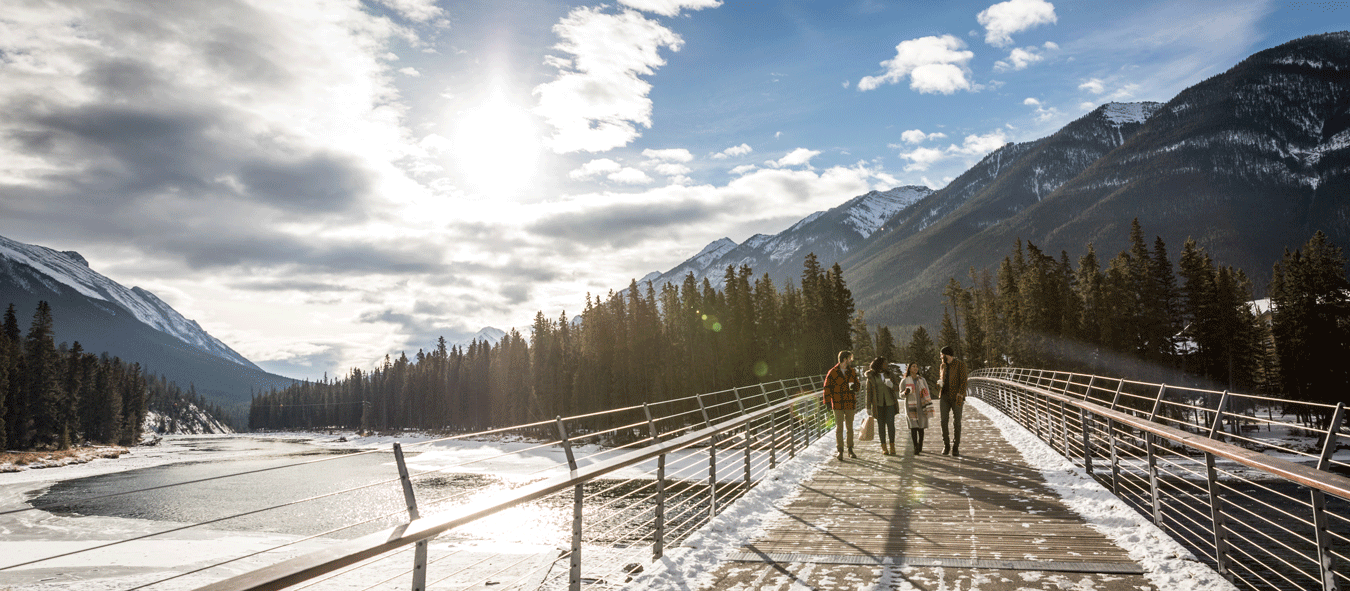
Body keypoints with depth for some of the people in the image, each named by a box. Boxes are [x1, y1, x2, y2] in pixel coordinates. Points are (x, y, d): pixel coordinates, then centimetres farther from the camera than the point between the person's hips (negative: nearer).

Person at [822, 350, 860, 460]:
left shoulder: (852, 372, 8)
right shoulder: (833, 372, -3)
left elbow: (857, 385, 16)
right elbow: (827, 387, -1)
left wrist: (854, 387, -8)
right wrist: (827, 401, -7)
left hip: (850, 404, 3)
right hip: (838, 404, -3)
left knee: (850, 427, 9)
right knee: (839, 428, -2)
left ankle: (850, 450, 19)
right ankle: (840, 451, 4)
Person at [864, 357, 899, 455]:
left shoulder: (889, 374, 8)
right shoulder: (871, 377, 1)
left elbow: (896, 388, 7)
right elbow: (869, 392, 3)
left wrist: (891, 385, -17)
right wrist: (868, 407, 0)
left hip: (889, 402, 1)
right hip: (878, 404, -1)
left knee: (890, 424, -7)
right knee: (881, 425, 1)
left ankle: (892, 446, 3)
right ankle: (884, 447, 8)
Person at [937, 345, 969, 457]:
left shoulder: (960, 364, -5)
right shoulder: (943, 366, 13)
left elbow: (963, 381, -11)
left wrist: (960, 395, -22)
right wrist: (940, 383, 0)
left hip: (956, 397, -4)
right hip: (945, 396, 4)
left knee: (957, 422, -3)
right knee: (943, 420, -7)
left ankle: (955, 448, 5)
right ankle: (946, 445, 5)